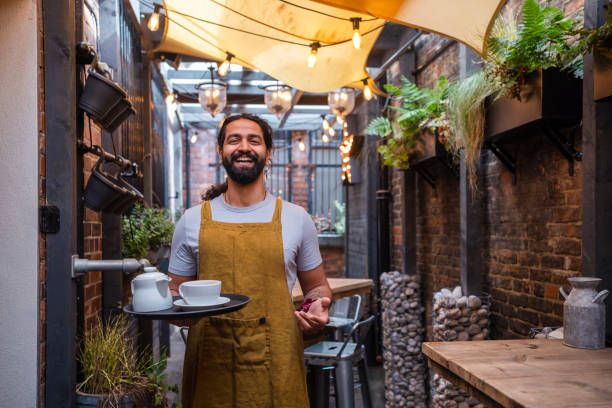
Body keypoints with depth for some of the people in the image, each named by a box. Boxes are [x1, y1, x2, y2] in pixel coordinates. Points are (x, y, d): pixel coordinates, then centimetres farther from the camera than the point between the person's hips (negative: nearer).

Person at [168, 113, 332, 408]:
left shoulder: (296, 218, 5)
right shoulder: (193, 221, 5)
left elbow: (317, 286, 14)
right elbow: (175, 290, 13)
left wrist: (316, 307, -7)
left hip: (277, 369, 0)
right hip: (210, 366, 1)